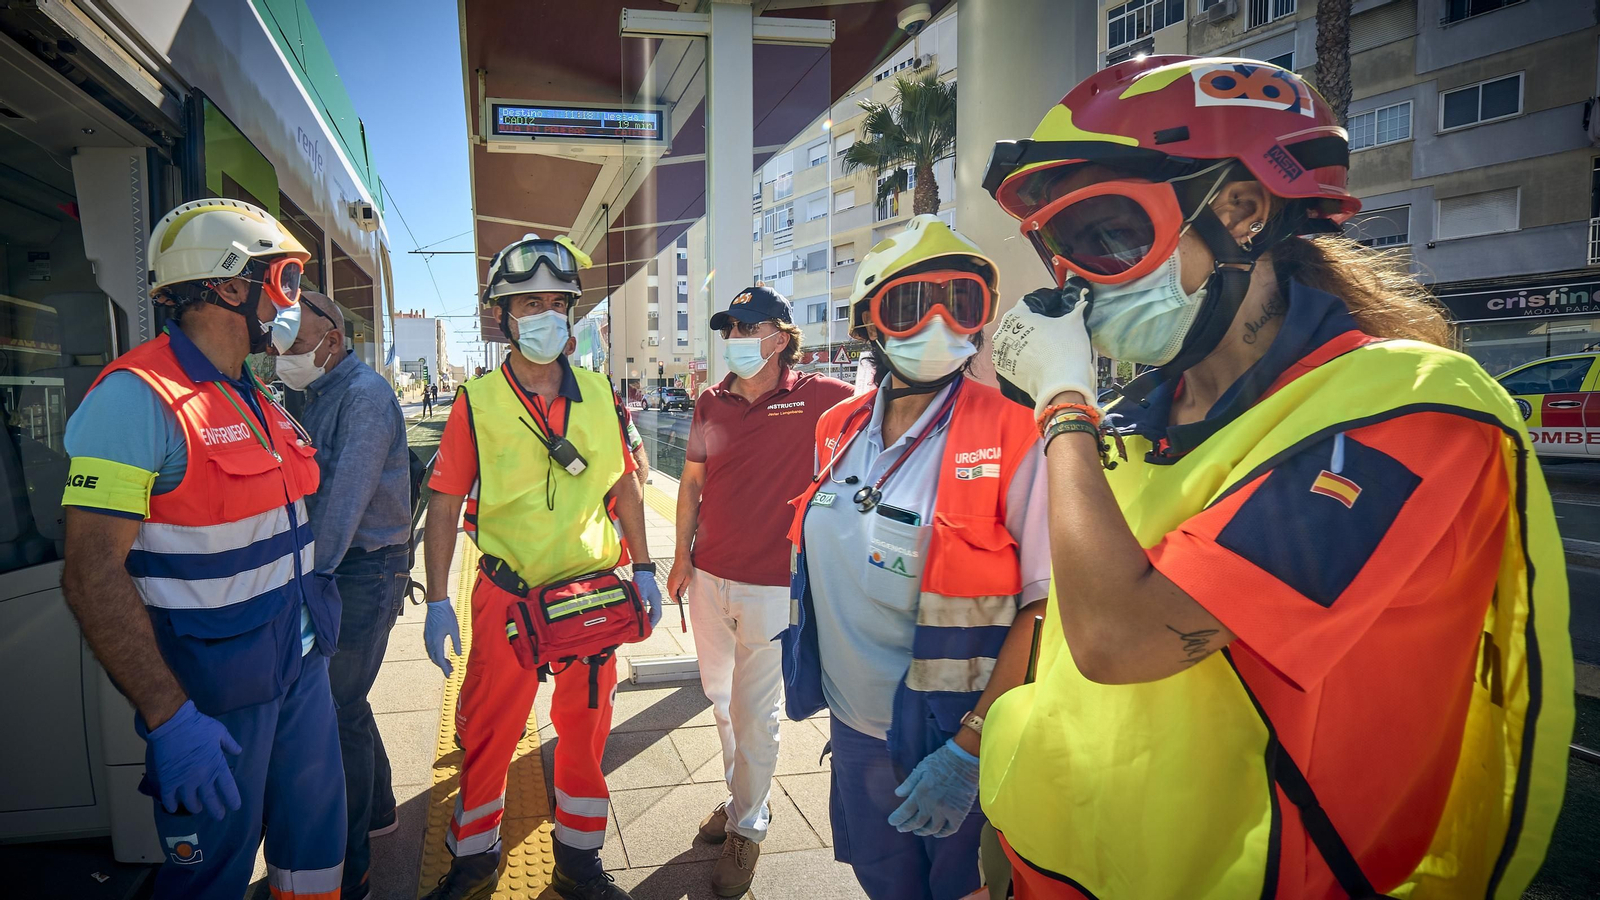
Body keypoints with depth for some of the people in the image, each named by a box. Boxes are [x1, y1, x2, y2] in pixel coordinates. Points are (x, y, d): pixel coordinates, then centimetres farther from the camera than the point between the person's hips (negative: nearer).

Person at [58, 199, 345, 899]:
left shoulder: (257, 397, 9)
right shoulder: (138, 396, -18)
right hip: (214, 691, -7)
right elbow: (93, 571, -22)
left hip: (299, 662, 8)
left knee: (315, 842, 20)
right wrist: (169, 717, -24)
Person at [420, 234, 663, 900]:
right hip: (507, 594, -2)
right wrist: (437, 601, -6)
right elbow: (444, 503, -3)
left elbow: (623, 484, 8)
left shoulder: (600, 393, 1)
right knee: (486, 733, 10)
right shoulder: (476, 404, -6)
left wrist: (643, 570, 6)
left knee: (586, 731, 14)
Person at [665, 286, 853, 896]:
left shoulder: (817, 398, -10)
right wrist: (683, 556, 9)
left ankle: (747, 827, 29)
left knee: (754, 713, 7)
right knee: (719, 695, 20)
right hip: (710, 577, 5)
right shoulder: (711, 404, 4)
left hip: (772, 586, -5)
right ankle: (740, 794, 43)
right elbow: (692, 483, 11)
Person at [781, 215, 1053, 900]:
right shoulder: (838, 430, -1)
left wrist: (969, 750, -20)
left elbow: (1047, 606, -19)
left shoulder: (1012, 434, -17)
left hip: (956, 739, -4)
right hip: (854, 724, 5)